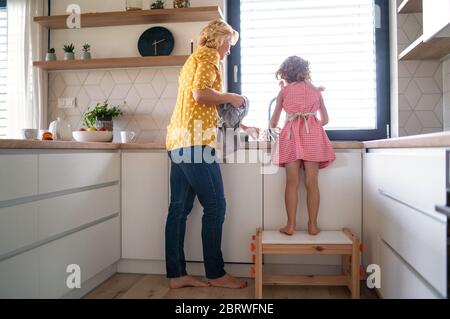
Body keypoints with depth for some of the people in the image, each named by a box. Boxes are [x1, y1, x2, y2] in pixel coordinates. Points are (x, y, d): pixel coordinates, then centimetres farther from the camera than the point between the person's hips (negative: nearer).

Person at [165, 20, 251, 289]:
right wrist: (231, 97, -2)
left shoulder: (195, 58, 28)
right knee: (215, 207, -2)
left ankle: (176, 274, 14)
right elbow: (201, 93, -18)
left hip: (179, 141, 10)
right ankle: (216, 274, 8)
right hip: (196, 142, -10)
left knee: (179, 209, 7)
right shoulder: (208, 55, -1)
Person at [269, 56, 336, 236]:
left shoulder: (284, 91, 16)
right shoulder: (315, 90, 20)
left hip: (291, 133, -1)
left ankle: (290, 225, -4)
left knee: (292, 182, -3)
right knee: (312, 182, 0)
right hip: (313, 133, 1)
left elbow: (273, 122, 18)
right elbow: (325, 119, 23)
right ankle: (313, 225, 1)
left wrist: (271, 128, 40)